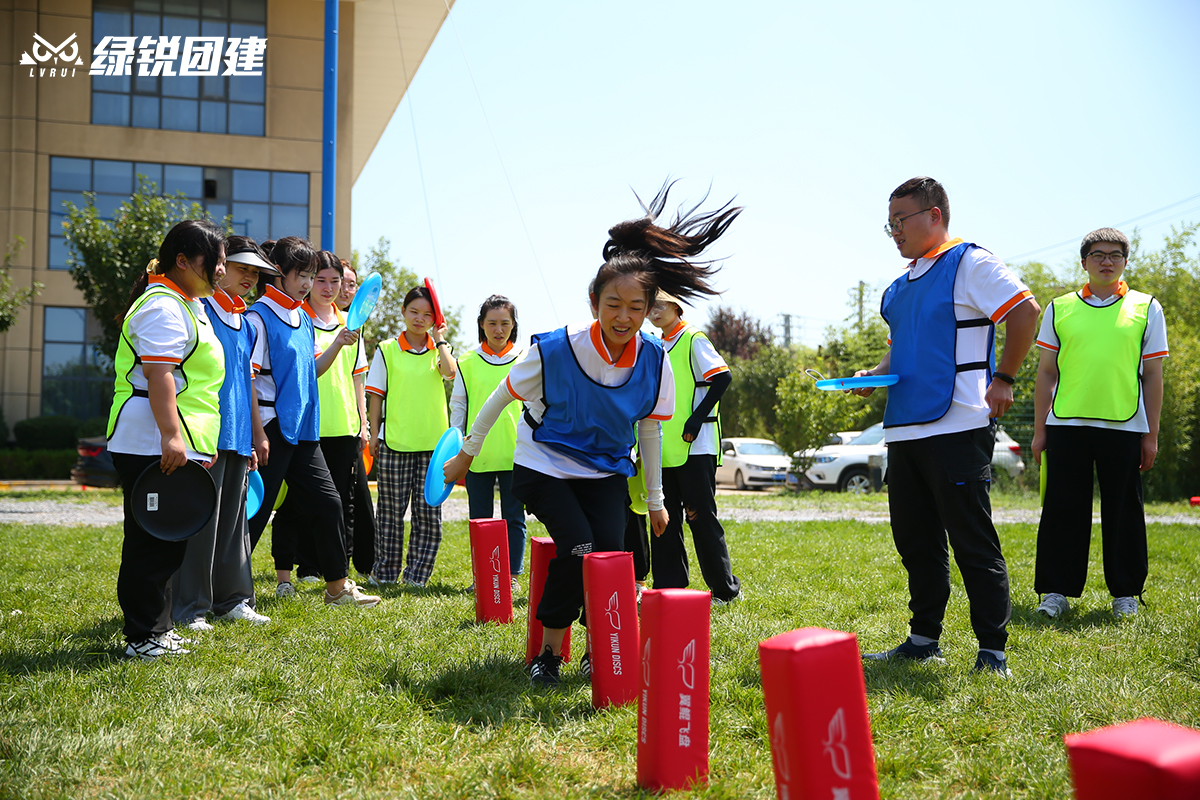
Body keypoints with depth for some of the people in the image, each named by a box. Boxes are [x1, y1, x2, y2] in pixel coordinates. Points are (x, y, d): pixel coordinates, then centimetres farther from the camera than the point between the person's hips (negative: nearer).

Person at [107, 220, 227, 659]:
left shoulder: (189, 305, 21)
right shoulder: (163, 306, -13)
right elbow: (158, 375, -23)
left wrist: (198, 444, 29)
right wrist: (171, 437, -28)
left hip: (178, 445, 11)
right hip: (152, 446, -11)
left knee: (169, 540, 14)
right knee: (153, 543, -6)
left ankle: (156, 628, 23)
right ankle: (144, 638, 2)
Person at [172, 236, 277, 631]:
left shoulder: (245, 323, 19)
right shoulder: (200, 310, -5)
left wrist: (253, 440, 20)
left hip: (237, 438, 8)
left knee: (234, 518, 12)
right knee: (200, 519, -6)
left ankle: (233, 598, 20)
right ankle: (190, 607, 2)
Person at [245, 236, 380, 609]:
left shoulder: (304, 318, 15)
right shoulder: (260, 316, -10)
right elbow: (247, 377, -15)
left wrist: (339, 343, 5)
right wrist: (258, 434, -18)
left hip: (303, 428, 8)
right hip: (272, 427, -8)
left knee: (328, 501, 8)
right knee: (258, 508, -1)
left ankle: (338, 585, 17)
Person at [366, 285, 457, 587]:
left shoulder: (439, 349, 9)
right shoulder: (387, 350, 5)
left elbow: (450, 371, -14)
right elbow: (376, 394, 6)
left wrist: (439, 338, -5)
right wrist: (375, 433, 1)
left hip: (433, 441, 1)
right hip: (394, 442, -1)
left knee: (428, 511, 1)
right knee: (392, 510, 4)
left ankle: (417, 574, 10)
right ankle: (385, 572, 16)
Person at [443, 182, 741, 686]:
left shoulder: (653, 361, -13)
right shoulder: (555, 349, -23)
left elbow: (649, 430, 3)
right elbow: (500, 397, -6)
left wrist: (655, 499, 10)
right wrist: (467, 452, 4)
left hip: (606, 470, 3)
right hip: (544, 466, -3)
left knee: (611, 550, -18)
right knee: (578, 548, -23)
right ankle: (549, 653, -2)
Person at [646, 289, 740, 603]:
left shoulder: (693, 338, -6)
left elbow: (723, 377, -15)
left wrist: (697, 418, -20)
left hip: (695, 446, -8)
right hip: (665, 448, 8)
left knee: (700, 515, -5)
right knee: (665, 518, 7)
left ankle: (726, 589, 4)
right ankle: (669, 587, 14)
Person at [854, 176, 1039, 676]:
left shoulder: (970, 264, -4)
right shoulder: (898, 289, 20)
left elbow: (1025, 310, -11)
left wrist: (1003, 378, -12)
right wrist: (874, 375, 11)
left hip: (957, 428, -8)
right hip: (903, 429, 8)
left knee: (973, 542, -4)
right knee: (915, 542, 12)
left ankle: (992, 651, 3)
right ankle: (924, 639, 23)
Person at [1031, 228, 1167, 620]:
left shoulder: (1146, 308, 9)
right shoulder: (1060, 309, 10)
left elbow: (1152, 376, 7)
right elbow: (1046, 374, 11)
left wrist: (1151, 435, 2)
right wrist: (1039, 430, 6)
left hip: (1124, 426, 0)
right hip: (1066, 424, 1)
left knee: (1123, 512, 5)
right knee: (1063, 509, 2)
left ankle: (1126, 592, 18)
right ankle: (1056, 591, 11)